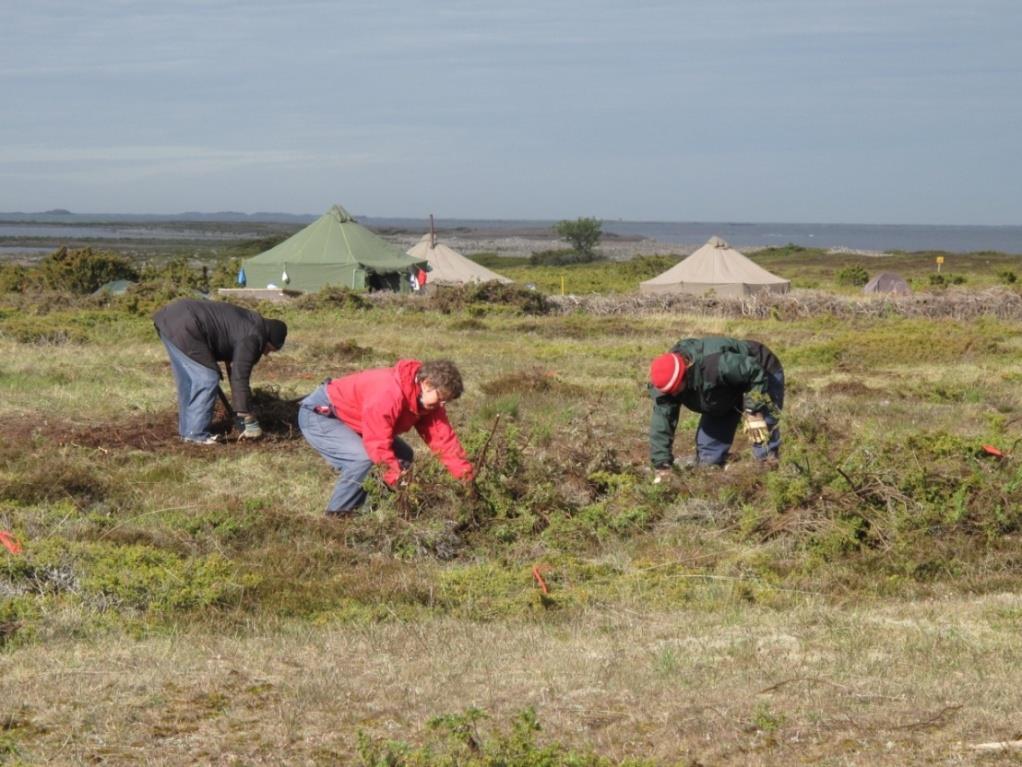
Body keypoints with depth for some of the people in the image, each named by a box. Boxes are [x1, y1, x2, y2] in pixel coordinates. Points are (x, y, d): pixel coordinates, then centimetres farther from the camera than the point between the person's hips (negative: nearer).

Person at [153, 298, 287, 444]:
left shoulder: (248, 323, 23)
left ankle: (186, 430, 25)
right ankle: (196, 434, 0)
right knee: (207, 379, -4)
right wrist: (248, 420, -5)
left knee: (187, 381, 19)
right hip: (183, 328, -10)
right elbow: (240, 378, -10)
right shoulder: (252, 337, -7)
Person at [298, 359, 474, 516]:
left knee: (403, 456, 4)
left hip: (348, 419, 10)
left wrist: (466, 475, -16)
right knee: (363, 457, -31)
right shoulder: (389, 394, -36)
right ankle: (337, 515, -15)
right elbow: (378, 445, -36)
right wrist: (399, 477, -36)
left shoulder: (428, 401, -7)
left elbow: (443, 437, -8)